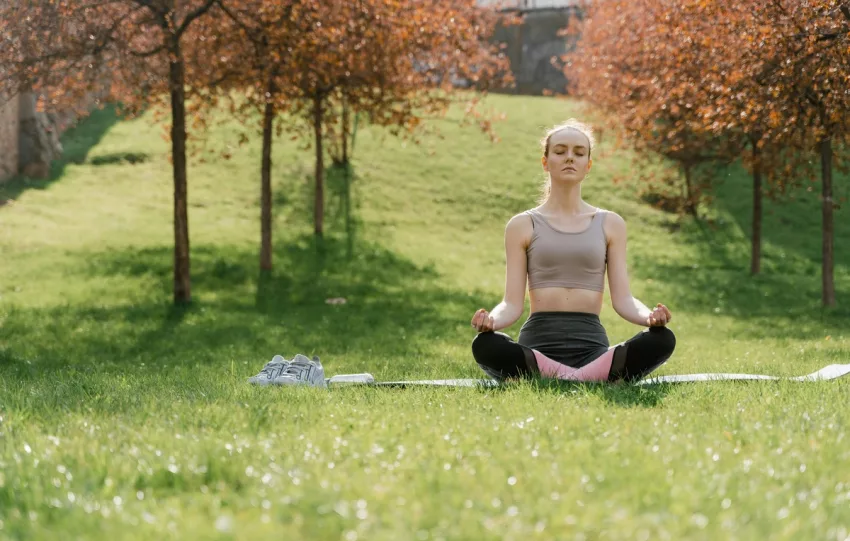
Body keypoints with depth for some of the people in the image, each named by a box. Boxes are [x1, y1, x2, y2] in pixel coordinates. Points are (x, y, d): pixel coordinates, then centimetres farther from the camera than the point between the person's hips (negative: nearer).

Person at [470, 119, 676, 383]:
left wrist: (650, 317, -16)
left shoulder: (610, 224, 14)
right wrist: (491, 320, -21)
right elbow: (512, 304, 3)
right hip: (539, 342, -1)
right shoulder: (523, 225, 10)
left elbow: (623, 299, 7)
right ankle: (595, 380, -27)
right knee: (485, 345, -36)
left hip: (592, 343, 2)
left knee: (662, 339, -29)